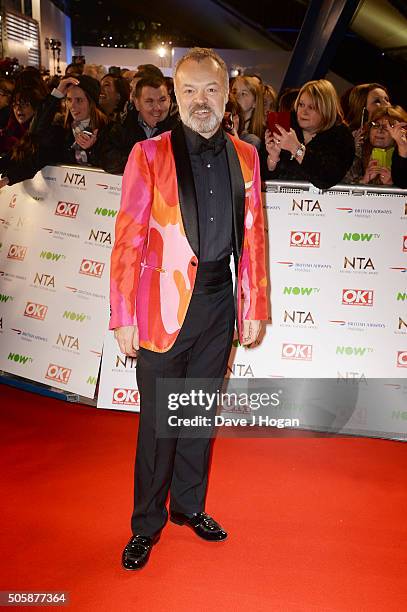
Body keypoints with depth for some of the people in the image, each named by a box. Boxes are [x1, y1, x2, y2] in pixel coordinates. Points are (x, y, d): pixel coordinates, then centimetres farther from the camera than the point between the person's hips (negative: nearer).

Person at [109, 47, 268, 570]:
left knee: (201, 411, 17)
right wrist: (123, 317, -9)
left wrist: (254, 308, 7)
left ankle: (189, 505, 38)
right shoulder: (149, 155, -5)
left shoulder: (244, 157, 6)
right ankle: (147, 524, 27)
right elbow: (127, 240, -6)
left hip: (219, 304, 4)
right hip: (164, 306, -3)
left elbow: (252, 237, 8)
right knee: (158, 420, 7)